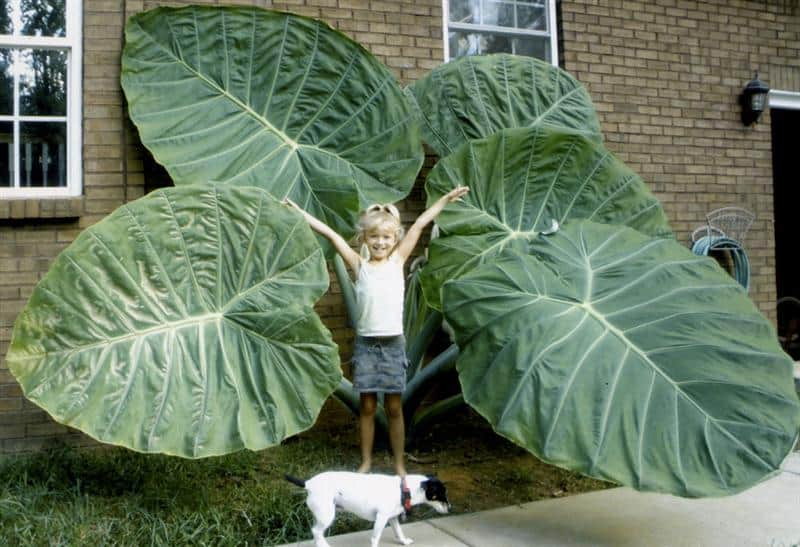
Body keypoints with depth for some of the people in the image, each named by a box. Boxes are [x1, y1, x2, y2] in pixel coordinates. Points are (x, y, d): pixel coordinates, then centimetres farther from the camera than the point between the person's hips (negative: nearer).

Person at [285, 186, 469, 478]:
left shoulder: (398, 260, 3)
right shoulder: (359, 265, 1)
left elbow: (419, 225, 2)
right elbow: (331, 235, -4)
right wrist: (298, 211, -4)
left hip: (393, 344, 0)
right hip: (366, 343, 0)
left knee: (394, 407, 8)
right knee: (367, 406, 9)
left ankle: (399, 464, 20)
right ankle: (366, 462, 23)